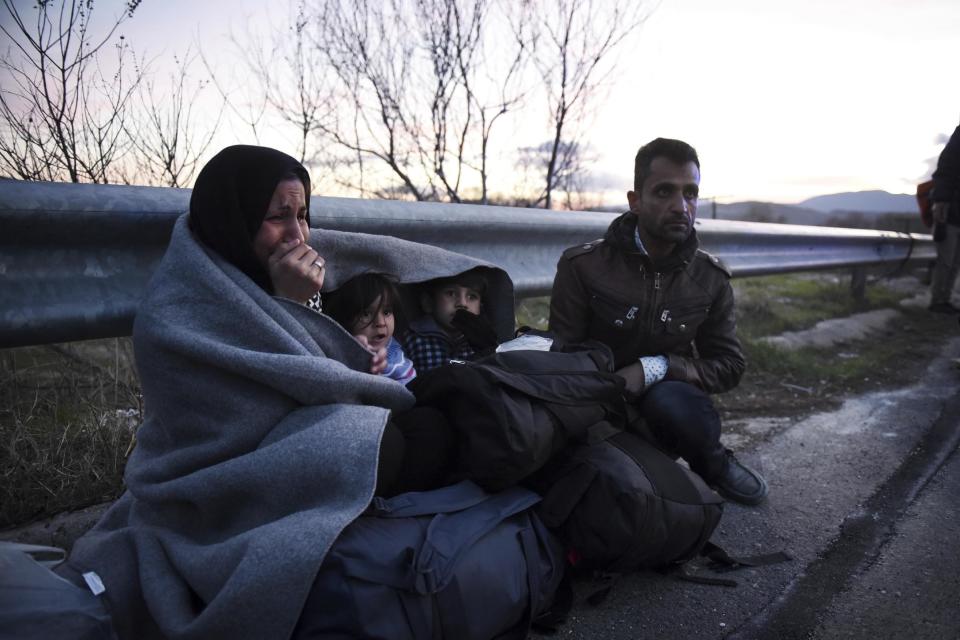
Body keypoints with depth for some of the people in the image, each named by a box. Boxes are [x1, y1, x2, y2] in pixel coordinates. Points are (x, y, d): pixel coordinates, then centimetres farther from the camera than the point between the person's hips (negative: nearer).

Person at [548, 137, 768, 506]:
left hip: (664, 408, 1)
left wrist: (655, 368, -20)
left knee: (670, 400, -36)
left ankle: (713, 466, -2)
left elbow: (729, 365, -2)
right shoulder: (583, 266, -11)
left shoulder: (711, 278, -1)